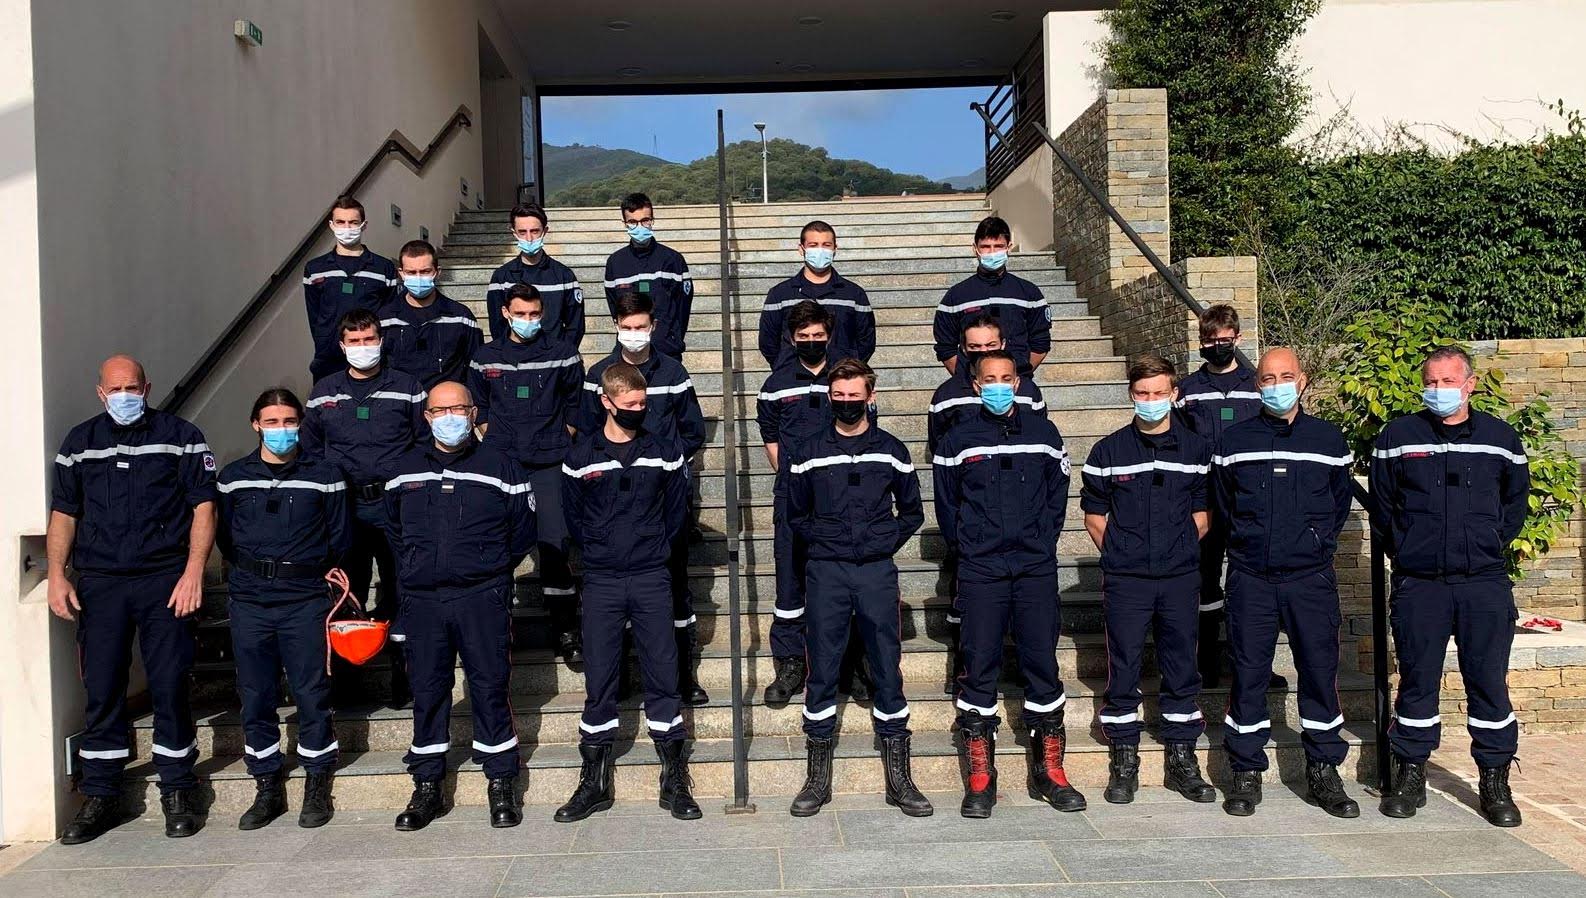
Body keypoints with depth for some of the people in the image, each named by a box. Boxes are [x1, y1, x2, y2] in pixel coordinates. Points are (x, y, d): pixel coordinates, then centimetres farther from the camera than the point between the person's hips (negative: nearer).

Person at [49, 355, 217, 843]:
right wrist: (57, 575, 2)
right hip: (99, 583, 3)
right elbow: (64, 512, 14)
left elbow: (203, 506, -1)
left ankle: (178, 791, 11)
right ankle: (100, 796, 16)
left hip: (164, 581, -2)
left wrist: (193, 572, -10)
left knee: (170, 687, -1)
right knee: (100, 690, 5)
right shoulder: (80, 442, 12)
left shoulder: (181, 436, 3)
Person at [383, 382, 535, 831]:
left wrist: (491, 571, 6)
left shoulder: (500, 467, 3)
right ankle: (426, 787, 17)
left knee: (490, 688, 0)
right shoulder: (405, 471, 12)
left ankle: (501, 783, 11)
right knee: (427, 692, 7)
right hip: (422, 600, 3)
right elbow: (393, 531, 24)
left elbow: (522, 533, 7)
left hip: (483, 599, -2)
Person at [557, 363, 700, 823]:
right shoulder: (581, 457, 0)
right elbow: (573, 517, 11)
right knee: (598, 679, 4)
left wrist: (653, 547, 7)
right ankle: (594, 781, 15)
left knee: (663, 676, 2)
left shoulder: (665, 451, 1)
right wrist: (600, 550, 7)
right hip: (601, 581, 0)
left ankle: (675, 780, 11)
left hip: (652, 578, 0)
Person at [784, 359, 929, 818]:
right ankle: (818, 778, 12)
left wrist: (888, 542, 3)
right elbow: (794, 513, 15)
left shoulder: (892, 451, 6)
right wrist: (821, 540, 3)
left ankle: (899, 778, 11)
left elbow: (912, 512, 15)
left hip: (877, 572, 0)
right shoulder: (808, 453, 5)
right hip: (826, 573, 0)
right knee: (822, 672, 3)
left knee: (888, 670, 3)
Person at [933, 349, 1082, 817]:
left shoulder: (1043, 433, 8)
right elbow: (946, 504, 12)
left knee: (1043, 662, 3)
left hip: (1037, 568, 1)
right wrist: (968, 546, 8)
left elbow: (1058, 493, 15)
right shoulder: (958, 440, 3)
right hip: (980, 572, -1)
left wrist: (1042, 540, 7)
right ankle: (980, 779, 7)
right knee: (979, 666, -1)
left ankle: (1048, 771, 15)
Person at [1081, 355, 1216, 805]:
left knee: (1182, 670, 7)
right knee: (1123, 671, 3)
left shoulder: (1196, 449, 6)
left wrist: (1180, 550, 3)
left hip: (1180, 580, 2)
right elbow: (1094, 514, 6)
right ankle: (1124, 764, 14)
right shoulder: (1109, 451, 2)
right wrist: (1120, 554, 1)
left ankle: (1182, 760, 19)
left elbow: (1202, 512, 12)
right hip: (1125, 581, -1)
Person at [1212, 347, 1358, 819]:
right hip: (1250, 579, 0)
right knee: (1248, 674, 3)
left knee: (1320, 670, 4)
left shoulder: (1328, 439, 6)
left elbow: (1340, 502, 17)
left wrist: (1318, 542, 10)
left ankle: (1324, 771, 17)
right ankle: (1246, 772, 13)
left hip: (1311, 577, 1)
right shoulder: (1234, 441, 5)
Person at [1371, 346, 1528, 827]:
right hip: (1418, 583, 0)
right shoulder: (1397, 437, 3)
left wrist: (1489, 544, 11)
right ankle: (1410, 776, 16)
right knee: (1416, 680, 6)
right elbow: (1382, 504, 11)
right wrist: (1404, 551, 8)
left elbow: (1516, 501, 18)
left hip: (1485, 583, 1)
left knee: (1489, 680, 3)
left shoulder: (1500, 438, 6)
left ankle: (1495, 782, 15)